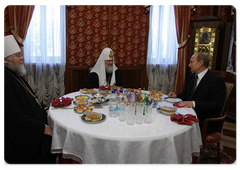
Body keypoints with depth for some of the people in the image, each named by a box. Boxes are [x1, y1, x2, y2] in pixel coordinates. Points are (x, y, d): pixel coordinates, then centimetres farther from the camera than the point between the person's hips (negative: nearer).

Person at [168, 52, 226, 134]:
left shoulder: (217, 81, -12)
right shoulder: (191, 77, 13)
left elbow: (217, 105, -19)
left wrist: (193, 103, -27)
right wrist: (176, 95, 3)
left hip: (204, 122, -7)